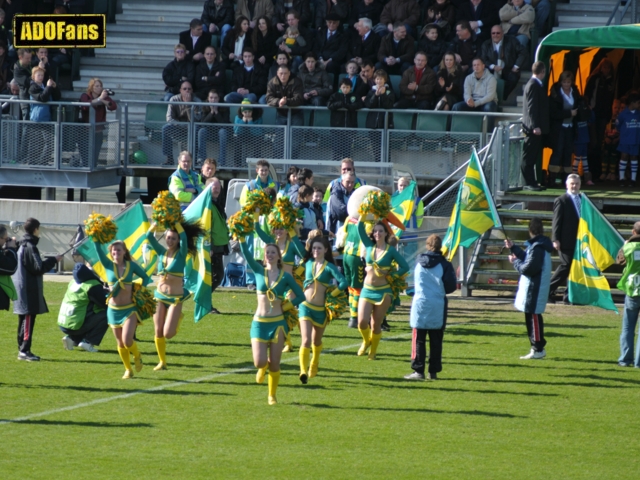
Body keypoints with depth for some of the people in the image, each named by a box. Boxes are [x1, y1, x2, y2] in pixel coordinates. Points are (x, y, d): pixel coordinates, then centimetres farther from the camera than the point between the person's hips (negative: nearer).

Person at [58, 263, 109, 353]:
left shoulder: (73, 282, 8)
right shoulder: (93, 286, -16)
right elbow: (106, 302, -10)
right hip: (75, 326, -8)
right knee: (106, 315, -3)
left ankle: (72, 339, 13)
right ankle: (88, 342, -6)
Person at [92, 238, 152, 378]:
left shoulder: (131, 266, -2)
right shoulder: (108, 265, -1)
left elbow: (145, 277, 10)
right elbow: (98, 250, -13)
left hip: (129, 309, -2)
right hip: (114, 309, 2)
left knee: (127, 341, -16)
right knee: (120, 344, 8)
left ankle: (137, 356, 16)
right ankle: (128, 370, 24)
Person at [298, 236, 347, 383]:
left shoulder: (329, 267, -6)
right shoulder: (308, 264, 5)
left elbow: (343, 283, -18)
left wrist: (331, 295, -13)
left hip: (321, 309, -1)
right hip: (306, 306, 1)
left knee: (316, 341, 19)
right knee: (306, 340, -16)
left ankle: (314, 367, 45)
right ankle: (303, 372, -25)